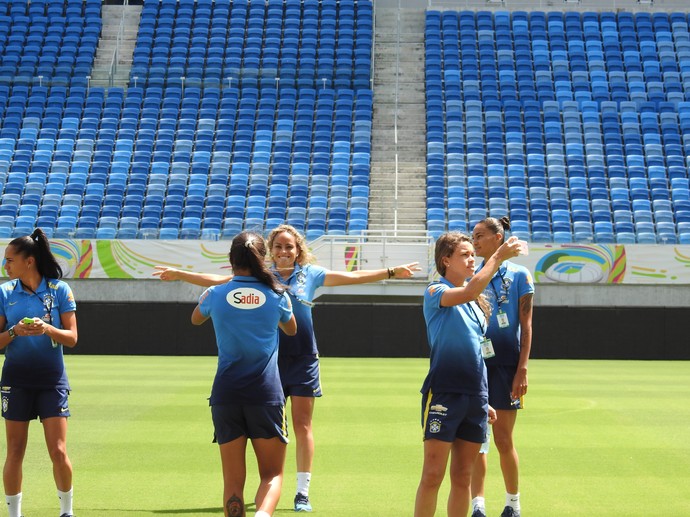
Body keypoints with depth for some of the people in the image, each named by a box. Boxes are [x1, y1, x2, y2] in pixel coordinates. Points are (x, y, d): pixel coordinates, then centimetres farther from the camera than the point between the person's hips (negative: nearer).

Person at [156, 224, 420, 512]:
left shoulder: (310, 274, 4)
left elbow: (352, 277, 4)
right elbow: (218, 280, 4)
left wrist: (391, 272, -2)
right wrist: (180, 275, -1)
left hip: (303, 360, 0)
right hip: (269, 359, 0)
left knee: (302, 426, 1)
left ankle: (303, 491, 7)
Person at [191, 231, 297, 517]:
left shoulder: (215, 295, -1)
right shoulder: (277, 295, -1)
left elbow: (195, 319, 23)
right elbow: (291, 329, 21)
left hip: (225, 395, 1)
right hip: (267, 394, -1)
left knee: (233, 480, 8)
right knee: (272, 474, 7)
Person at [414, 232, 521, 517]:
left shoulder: (478, 302, 17)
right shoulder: (435, 292, -4)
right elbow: (468, 292, -26)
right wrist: (497, 257, -23)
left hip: (475, 396, 6)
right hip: (443, 393, -6)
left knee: (463, 477, 8)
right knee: (433, 475, -7)